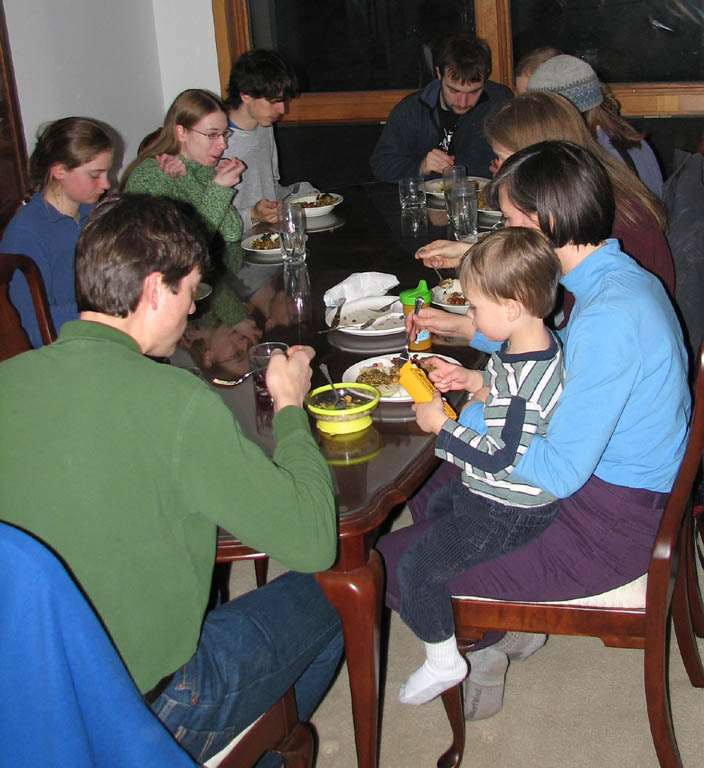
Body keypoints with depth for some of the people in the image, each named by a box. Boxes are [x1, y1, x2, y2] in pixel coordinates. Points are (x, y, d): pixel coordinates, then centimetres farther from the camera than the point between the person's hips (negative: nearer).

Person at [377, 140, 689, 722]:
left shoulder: (608, 317, -30)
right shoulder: (622, 276, 3)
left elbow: (560, 472, -28)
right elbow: (554, 351, 25)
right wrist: (464, 329, 24)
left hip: (610, 524, -10)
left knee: (387, 565, -8)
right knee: (430, 494, 22)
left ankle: (482, 648, 21)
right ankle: (508, 621, 28)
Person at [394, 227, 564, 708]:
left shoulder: (527, 377, -33)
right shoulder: (537, 344, -2)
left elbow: (499, 456, -30)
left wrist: (441, 425, -21)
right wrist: (475, 380, 4)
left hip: (509, 511, -11)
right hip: (491, 489, 11)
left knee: (416, 568, -7)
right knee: (432, 506, 31)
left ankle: (444, 662, 12)